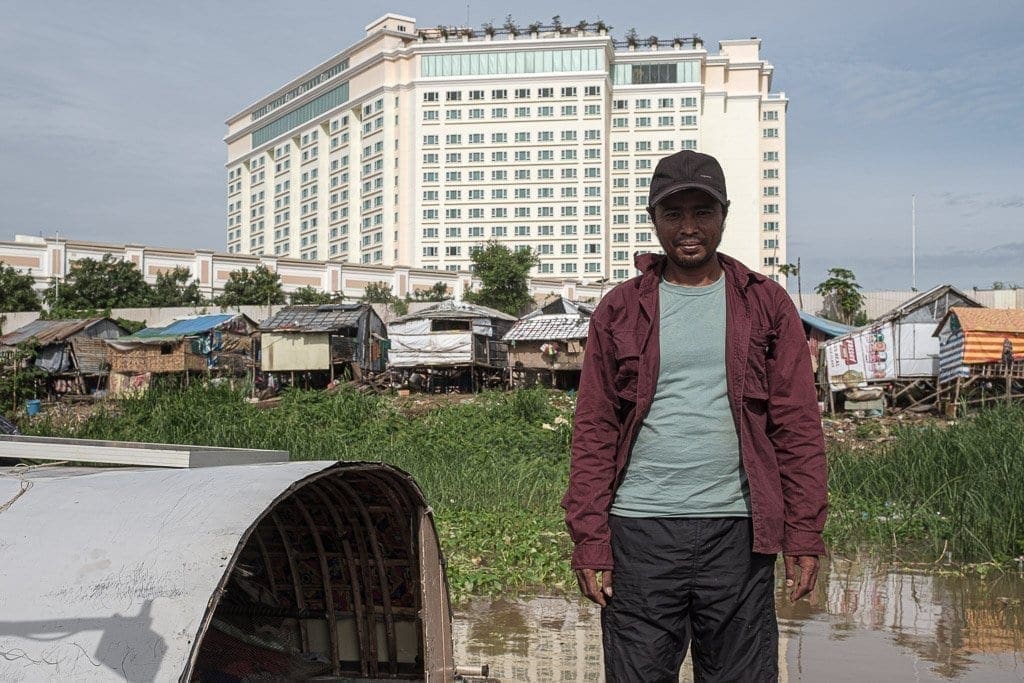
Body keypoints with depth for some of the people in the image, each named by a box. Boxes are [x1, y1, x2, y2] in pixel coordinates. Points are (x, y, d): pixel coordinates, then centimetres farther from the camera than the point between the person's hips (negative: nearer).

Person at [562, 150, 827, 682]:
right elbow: (593, 433, 4)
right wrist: (589, 541, -3)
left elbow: (798, 427, 5)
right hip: (640, 533, 0)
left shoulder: (766, 306, 8)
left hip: (737, 531, 0)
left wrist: (804, 535, -3)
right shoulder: (619, 310, 8)